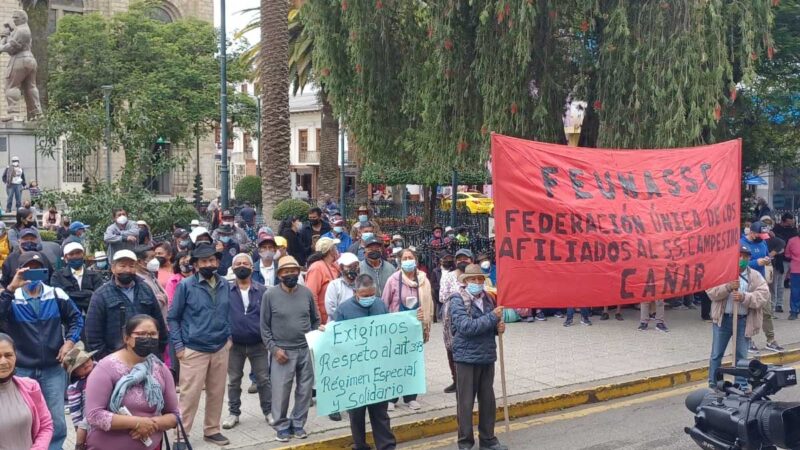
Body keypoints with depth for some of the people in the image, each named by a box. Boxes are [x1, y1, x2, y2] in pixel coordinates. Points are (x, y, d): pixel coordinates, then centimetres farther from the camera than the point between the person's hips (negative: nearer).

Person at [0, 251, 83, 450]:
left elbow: (75, 318, 11)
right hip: (21, 370, -1)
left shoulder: (57, 295, 1)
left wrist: (70, 341, -4)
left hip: (53, 369, 1)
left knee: (57, 422, 5)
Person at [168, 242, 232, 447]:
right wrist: (178, 346, -8)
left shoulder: (225, 285, 4)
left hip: (220, 349, 4)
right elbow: (173, 317, -3)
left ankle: (212, 430, 27)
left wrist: (228, 336, 7)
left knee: (216, 393, 13)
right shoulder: (186, 286, -9)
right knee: (190, 395, -3)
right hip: (194, 350, -4)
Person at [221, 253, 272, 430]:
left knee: (263, 379, 7)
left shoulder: (262, 291, -1)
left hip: (258, 344, 0)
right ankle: (233, 413, 22)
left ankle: (268, 411, 19)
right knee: (234, 381, 10)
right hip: (234, 344, 0)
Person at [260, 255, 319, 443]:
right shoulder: (270, 295, -5)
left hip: (306, 350, 3)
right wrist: (274, 348, -9)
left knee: (305, 390, 8)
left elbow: (315, 320, 13)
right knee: (281, 391, 0)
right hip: (282, 351, -3)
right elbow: (265, 326, -2)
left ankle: (298, 424, 24)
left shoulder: (307, 292, 3)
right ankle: (282, 426, 17)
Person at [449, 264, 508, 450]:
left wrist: (498, 327, -1)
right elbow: (466, 327, -22)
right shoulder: (458, 300, -10)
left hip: (487, 356, 6)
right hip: (467, 357, -6)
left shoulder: (488, 299, 8)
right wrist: (492, 317, -21)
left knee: (488, 400, 13)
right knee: (466, 402, 3)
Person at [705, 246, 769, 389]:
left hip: (743, 321, 0)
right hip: (722, 319, 0)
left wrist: (744, 297, -24)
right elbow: (711, 292, -8)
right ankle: (713, 385, 19)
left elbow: (763, 296, -10)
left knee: (741, 356, 8)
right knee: (716, 354, 7)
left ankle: (741, 387, 19)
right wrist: (727, 287, -25)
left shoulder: (755, 276, 2)